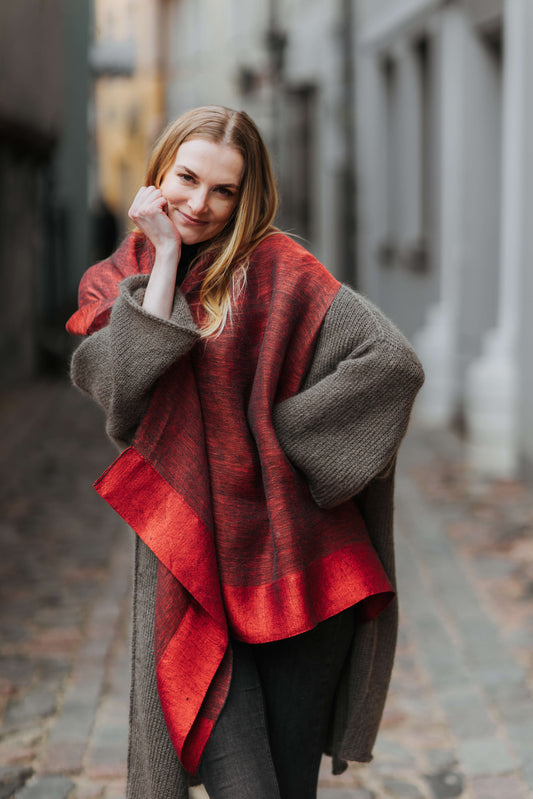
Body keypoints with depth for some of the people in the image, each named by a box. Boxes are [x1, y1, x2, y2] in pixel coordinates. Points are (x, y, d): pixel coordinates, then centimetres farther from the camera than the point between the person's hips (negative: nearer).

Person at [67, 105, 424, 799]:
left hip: (296, 559, -1)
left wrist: (278, 431, -10)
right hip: (190, 571, 1)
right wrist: (165, 255, -9)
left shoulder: (272, 265, -2)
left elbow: (392, 363, -12)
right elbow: (124, 389, -11)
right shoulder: (114, 284, 10)